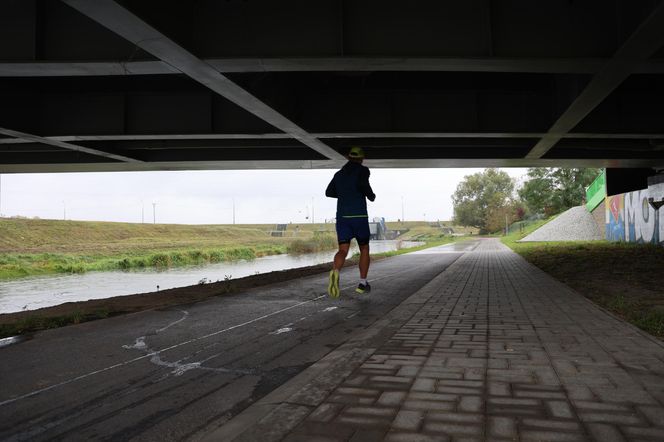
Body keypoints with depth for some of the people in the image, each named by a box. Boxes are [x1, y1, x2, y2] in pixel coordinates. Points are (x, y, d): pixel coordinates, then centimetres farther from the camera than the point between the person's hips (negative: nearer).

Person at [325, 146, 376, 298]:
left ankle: (335, 272, -40)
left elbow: (329, 192, 26)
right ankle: (362, 283, 14)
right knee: (364, 249, 17)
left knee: (343, 251, -7)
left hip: (342, 217, 3)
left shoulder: (339, 174, 18)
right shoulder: (363, 170, 0)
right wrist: (371, 196, 0)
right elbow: (363, 184, -21)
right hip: (359, 216, -3)